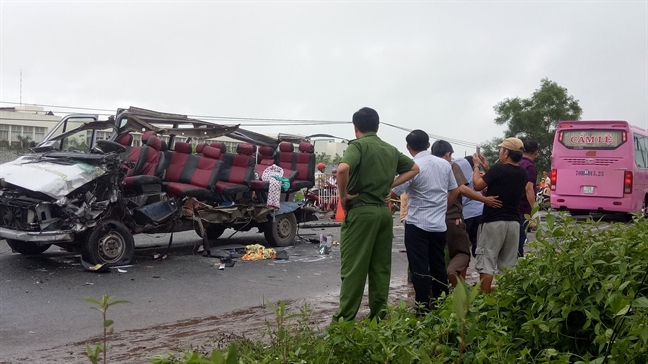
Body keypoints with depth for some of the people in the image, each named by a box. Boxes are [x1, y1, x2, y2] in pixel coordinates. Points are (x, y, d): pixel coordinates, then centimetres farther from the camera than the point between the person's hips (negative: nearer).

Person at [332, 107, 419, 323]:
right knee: (380, 267, 10)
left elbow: (343, 168, -27)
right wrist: (390, 185, 15)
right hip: (383, 211, 6)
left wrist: (343, 195, -12)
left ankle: (344, 320, -1)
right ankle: (379, 316, 15)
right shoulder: (391, 150, 13)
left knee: (353, 268, -4)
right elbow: (414, 169, 25)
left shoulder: (358, 145, -8)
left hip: (361, 211, -6)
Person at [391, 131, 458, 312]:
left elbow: (393, 192, -12)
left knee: (419, 268, 0)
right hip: (439, 224, 6)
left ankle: (424, 309, 2)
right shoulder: (444, 164, 6)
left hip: (417, 224, -6)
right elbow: (455, 191, 15)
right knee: (439, 266, 15)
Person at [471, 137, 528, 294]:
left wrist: (476, 166, 7)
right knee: (509, 265, 12)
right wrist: (487, 168, 21)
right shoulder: (523, 174, 7)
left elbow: (477, 185, -6)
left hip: (493, 222, -6)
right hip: (513, 222, 7)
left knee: (486, 264, -1)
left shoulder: (499, 169, -15)